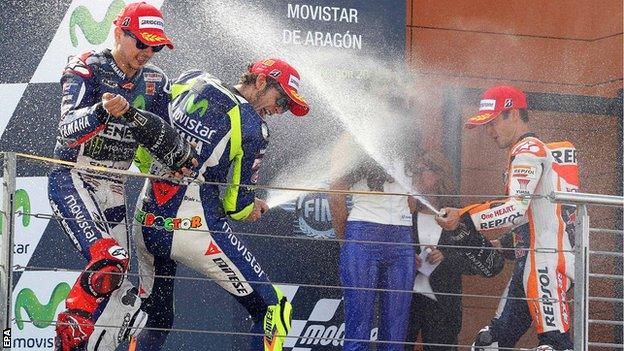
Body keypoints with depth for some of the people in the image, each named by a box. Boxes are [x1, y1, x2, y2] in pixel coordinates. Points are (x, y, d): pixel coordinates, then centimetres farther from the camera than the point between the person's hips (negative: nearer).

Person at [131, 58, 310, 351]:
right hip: (194, 228, -6)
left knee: (156, 325, 21)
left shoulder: (192, 83, 9)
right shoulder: (253, 128, -5)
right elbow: (238, 205, -2)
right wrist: (250, 208, 21)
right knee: (272, 310, 4)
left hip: (145, 225, 6)